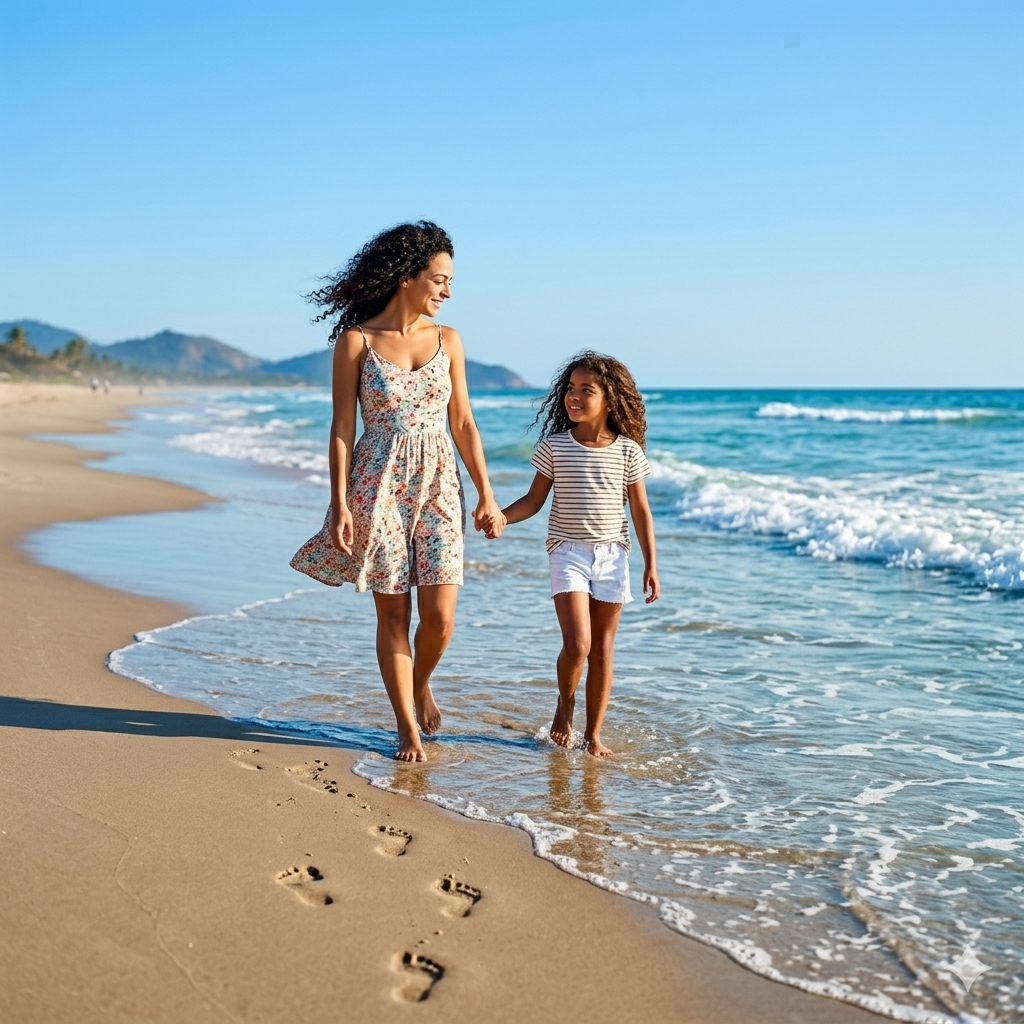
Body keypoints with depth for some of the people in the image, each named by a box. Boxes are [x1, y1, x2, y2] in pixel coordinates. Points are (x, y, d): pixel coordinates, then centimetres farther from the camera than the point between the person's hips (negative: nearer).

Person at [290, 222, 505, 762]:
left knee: (440, 614, -3)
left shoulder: (447, 340, 6)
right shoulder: (356, 341, -4)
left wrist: (486, 494, 4)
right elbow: (342, 429, -4)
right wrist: (340, 504, -10)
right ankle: (407, 727, 18)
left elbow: (463, 423, 8)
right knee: (394, 614, 4)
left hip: (438, 485, 3)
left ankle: (420, 684, 29)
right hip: (379, 487, -2)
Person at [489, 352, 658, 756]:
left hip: (612, 555, 2)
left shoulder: (628, 450, -1)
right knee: (577, 643, -14)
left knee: (603, 648, 7)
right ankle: (564, 704, 17)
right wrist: (500, 517, -16)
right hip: (568, 552, -1)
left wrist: (651, 564, 2)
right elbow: (534, 499, 3)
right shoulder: (555, 446, -2)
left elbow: (640, 510, 4)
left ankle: (593, 734, 18)